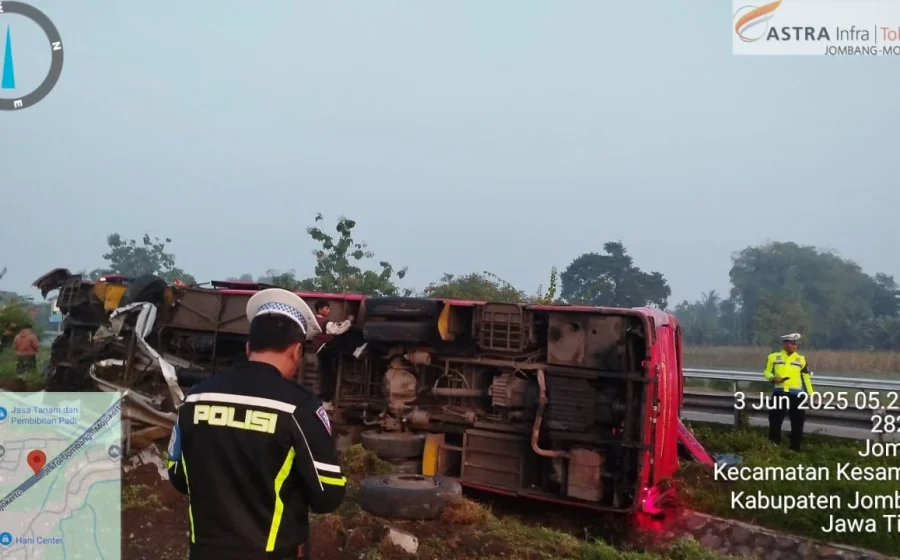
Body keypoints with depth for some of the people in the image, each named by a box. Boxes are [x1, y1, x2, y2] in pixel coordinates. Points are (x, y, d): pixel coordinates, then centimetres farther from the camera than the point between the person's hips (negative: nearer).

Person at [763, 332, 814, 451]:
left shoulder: (801, 359, 10)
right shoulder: (773, 357, 6)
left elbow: (806, 378, 12)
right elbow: (766, 372, 10)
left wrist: (811, 396, 9)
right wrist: (772, 378, -12)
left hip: (797, 394, 1)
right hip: (779, 393, -1)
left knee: (797, 423, 4)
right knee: (775, 421, 4)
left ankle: (795, 448, 14)